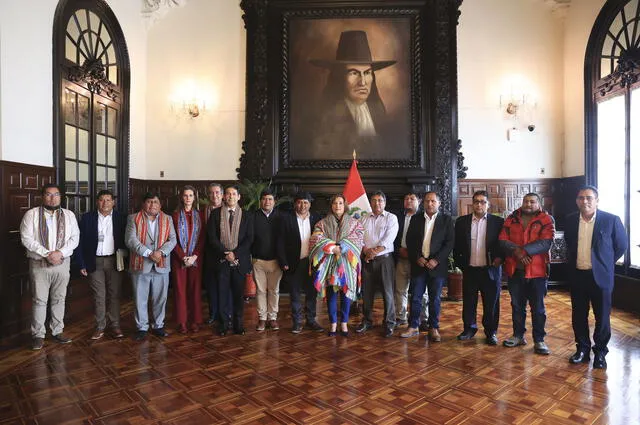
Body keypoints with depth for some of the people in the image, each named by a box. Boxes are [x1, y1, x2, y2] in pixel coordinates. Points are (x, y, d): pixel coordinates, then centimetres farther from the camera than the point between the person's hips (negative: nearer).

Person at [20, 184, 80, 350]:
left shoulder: (69, 215, 7)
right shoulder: (31, 214, -1)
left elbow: (75, 237, 2)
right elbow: (26, 238, -8)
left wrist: (60, 252, -13)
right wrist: (47, 254, -16)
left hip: (62, 263, 2)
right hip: (39, 264, -2)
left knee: (59, 299, 10)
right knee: (39, 300, 2)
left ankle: (57, 331, 22)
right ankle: (38, 335, 14)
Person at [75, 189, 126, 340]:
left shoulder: (121, 218, 2)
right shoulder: (87, 218, 2)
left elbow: (125, 240, 4)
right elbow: (80, 242, 1)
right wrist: (81, 264, -3)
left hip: (114, 261, 0)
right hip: (95, 262, 0)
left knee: (114, 294, 6)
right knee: (99, 296, 6)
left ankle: (115, 326, 15)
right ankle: (100, 327, 16)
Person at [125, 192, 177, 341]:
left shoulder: (167, 219, 9)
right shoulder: (134, 218, 2)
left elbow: (172, 239, 1)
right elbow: (130, 240, -9)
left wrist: (161, 252, -16)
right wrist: (149, 253, -18)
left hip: (161, 266, 2)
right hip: (140, 265, -2)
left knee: (160, 298, 9)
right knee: (140, 299, 6)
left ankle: (158, 326, 24)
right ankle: (142, 328, 20)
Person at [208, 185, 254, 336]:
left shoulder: (247, 216, 6)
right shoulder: (215, 214, 5)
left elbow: (249, 238, 1)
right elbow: (212, 237, -2)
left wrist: (235, 253, -11)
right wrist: (225, 253, -11)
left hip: (240, 260, 0)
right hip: (222, 260, 0)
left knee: (239, 293, 6)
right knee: (222, 292, 4)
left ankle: (238, 323, 17)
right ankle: (223, 323, 16)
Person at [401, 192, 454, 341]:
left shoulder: (446, 219, 2)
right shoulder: (416, 219, 9)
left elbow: (449, 242, -3)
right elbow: (409, 240, 6)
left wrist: (436, 260, -12)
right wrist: (417, 258, -7)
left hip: (437, 265, -1)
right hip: (418, 264, 2)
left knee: (435, 299, 6)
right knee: (415, 297, 4)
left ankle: (434, 328, 18)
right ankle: (413, 327, 15)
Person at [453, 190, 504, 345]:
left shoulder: (498, 222, -1)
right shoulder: (462, 222, 3)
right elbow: (456, 245, 8)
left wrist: (499, 258, -10)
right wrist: (460, 263, 4)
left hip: (491, 270, -1)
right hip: (469, 270, 2)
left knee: (491, 303, 7)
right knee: (468, 302, 10)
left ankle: (491, 332, 21)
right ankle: (469, 328, 26)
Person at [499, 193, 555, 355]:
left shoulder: (546, 220, -2)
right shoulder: (511, 219, 8)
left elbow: (545, 243, -15)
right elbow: (503, 240, -1)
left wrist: (524, 250, -23)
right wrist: (516, 250, -19)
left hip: (537, 270, -3)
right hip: (514, 269, 3)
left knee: (538, 308, 6)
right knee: (517, 305, 14)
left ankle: (539, 340, 18)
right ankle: (518, 335, 29)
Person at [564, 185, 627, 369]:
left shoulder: (611, 220, -9)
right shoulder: (571, 220, 1)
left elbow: (621, 245, 2)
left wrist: (605, 263, 5)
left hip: (600, 276, -3)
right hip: (577, 275, 3)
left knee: (602, 316, 8)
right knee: (578, 315, 11)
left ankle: (600, 352, 24)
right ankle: (582, 349, 26)